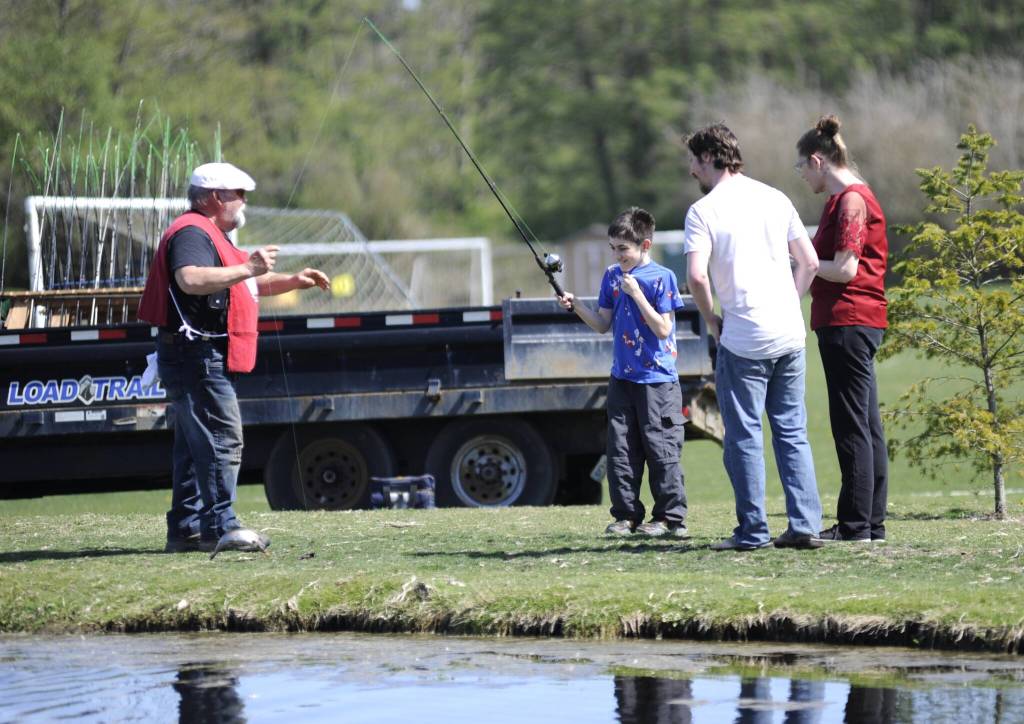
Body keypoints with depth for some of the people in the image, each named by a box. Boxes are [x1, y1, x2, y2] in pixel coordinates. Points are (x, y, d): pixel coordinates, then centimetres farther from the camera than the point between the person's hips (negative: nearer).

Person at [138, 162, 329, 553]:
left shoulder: (212, 236, 25)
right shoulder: (192, 232, -12)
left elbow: (248, 285, 34)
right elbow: (190, 279, -31)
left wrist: (293, 281, 21)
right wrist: (247, 268, -28)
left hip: (201, 358, 11)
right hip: (197, 355, -11)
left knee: (195, 445, 12)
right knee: (222, 440, -14)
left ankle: (185, 530, 15)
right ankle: (220, 527, -16)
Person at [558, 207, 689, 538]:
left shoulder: (661, 278, -9)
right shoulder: (612, 277, 9)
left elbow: (663, 329, -15)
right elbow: (603, 325, 13)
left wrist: (637, 294, -19)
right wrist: (576, 306, -2)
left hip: (657, 379, -6)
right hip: (622, 376, 6)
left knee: (661, 448, -4)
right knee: (621, 448, 5)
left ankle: (671, 516, 2)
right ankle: (627, 515, 11)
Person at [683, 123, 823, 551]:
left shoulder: (704, 210, -7)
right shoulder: (775, 199, 10)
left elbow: (696, 276, -18)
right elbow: (810, 262, 11)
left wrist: (711, 319, -2)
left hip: (743, 339, -5)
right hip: (789, 333, 5)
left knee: (744, 436, 1)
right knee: (792, 431, 9)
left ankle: (752, 530, 1)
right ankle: (804, 526, 5)